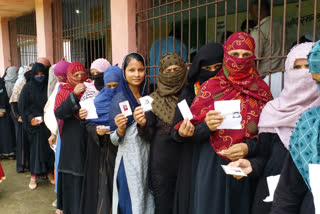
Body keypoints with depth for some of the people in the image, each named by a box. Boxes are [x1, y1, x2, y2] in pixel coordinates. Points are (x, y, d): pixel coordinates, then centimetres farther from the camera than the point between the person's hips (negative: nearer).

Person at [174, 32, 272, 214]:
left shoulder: (262, 90, 2)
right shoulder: (210, 87, -2)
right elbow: (194, 133, 0)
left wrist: (249, 148, -14)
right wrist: (207, 127, -21)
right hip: (212, 165, -1)